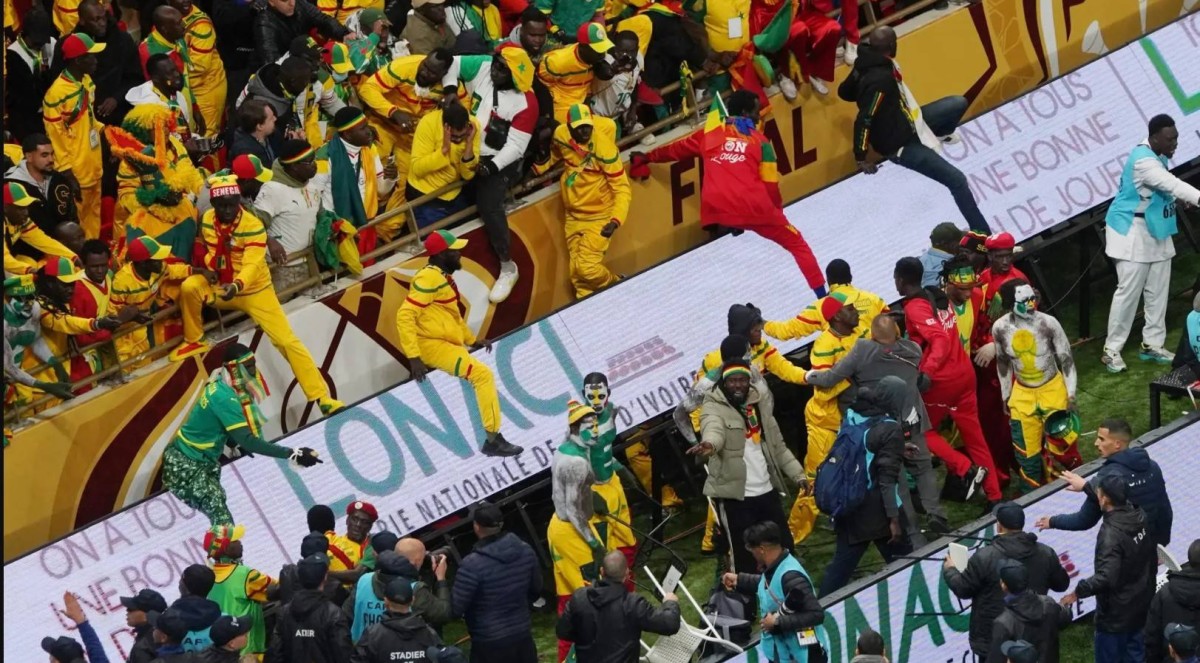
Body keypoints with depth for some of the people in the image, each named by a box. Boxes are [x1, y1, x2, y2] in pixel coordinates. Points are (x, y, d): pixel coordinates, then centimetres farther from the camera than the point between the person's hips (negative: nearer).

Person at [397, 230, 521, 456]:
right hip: (432, 344, -11)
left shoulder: (443, 276, 16)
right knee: (482, 374, -19)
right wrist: (413, 358, -27)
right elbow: (405, 316, -23)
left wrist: (472, 340, 21)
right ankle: (493, 439, -18)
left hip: (446, 344, 11)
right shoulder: (430, 278, -16)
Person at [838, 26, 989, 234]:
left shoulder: (869, 61, -8)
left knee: (959, 104, 12)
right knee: (956, 180, -7)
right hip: (899, 145, -9)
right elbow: (864, 120, -32)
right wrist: (861, 157, -22)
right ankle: (984, 235, 1)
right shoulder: (880, 79, -35)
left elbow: (845, 91, 8)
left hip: (906, 123, 9)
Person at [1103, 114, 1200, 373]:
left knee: (1158, 290, 10)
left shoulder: (1158, 156, 5)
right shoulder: (1143, 159, -25)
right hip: (1133, 230, -9)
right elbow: (1170, 184, -37)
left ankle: (1152, 345, 19)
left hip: (1155, 230, 9)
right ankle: (1112, 350, 0)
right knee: (1129, 291, -8)